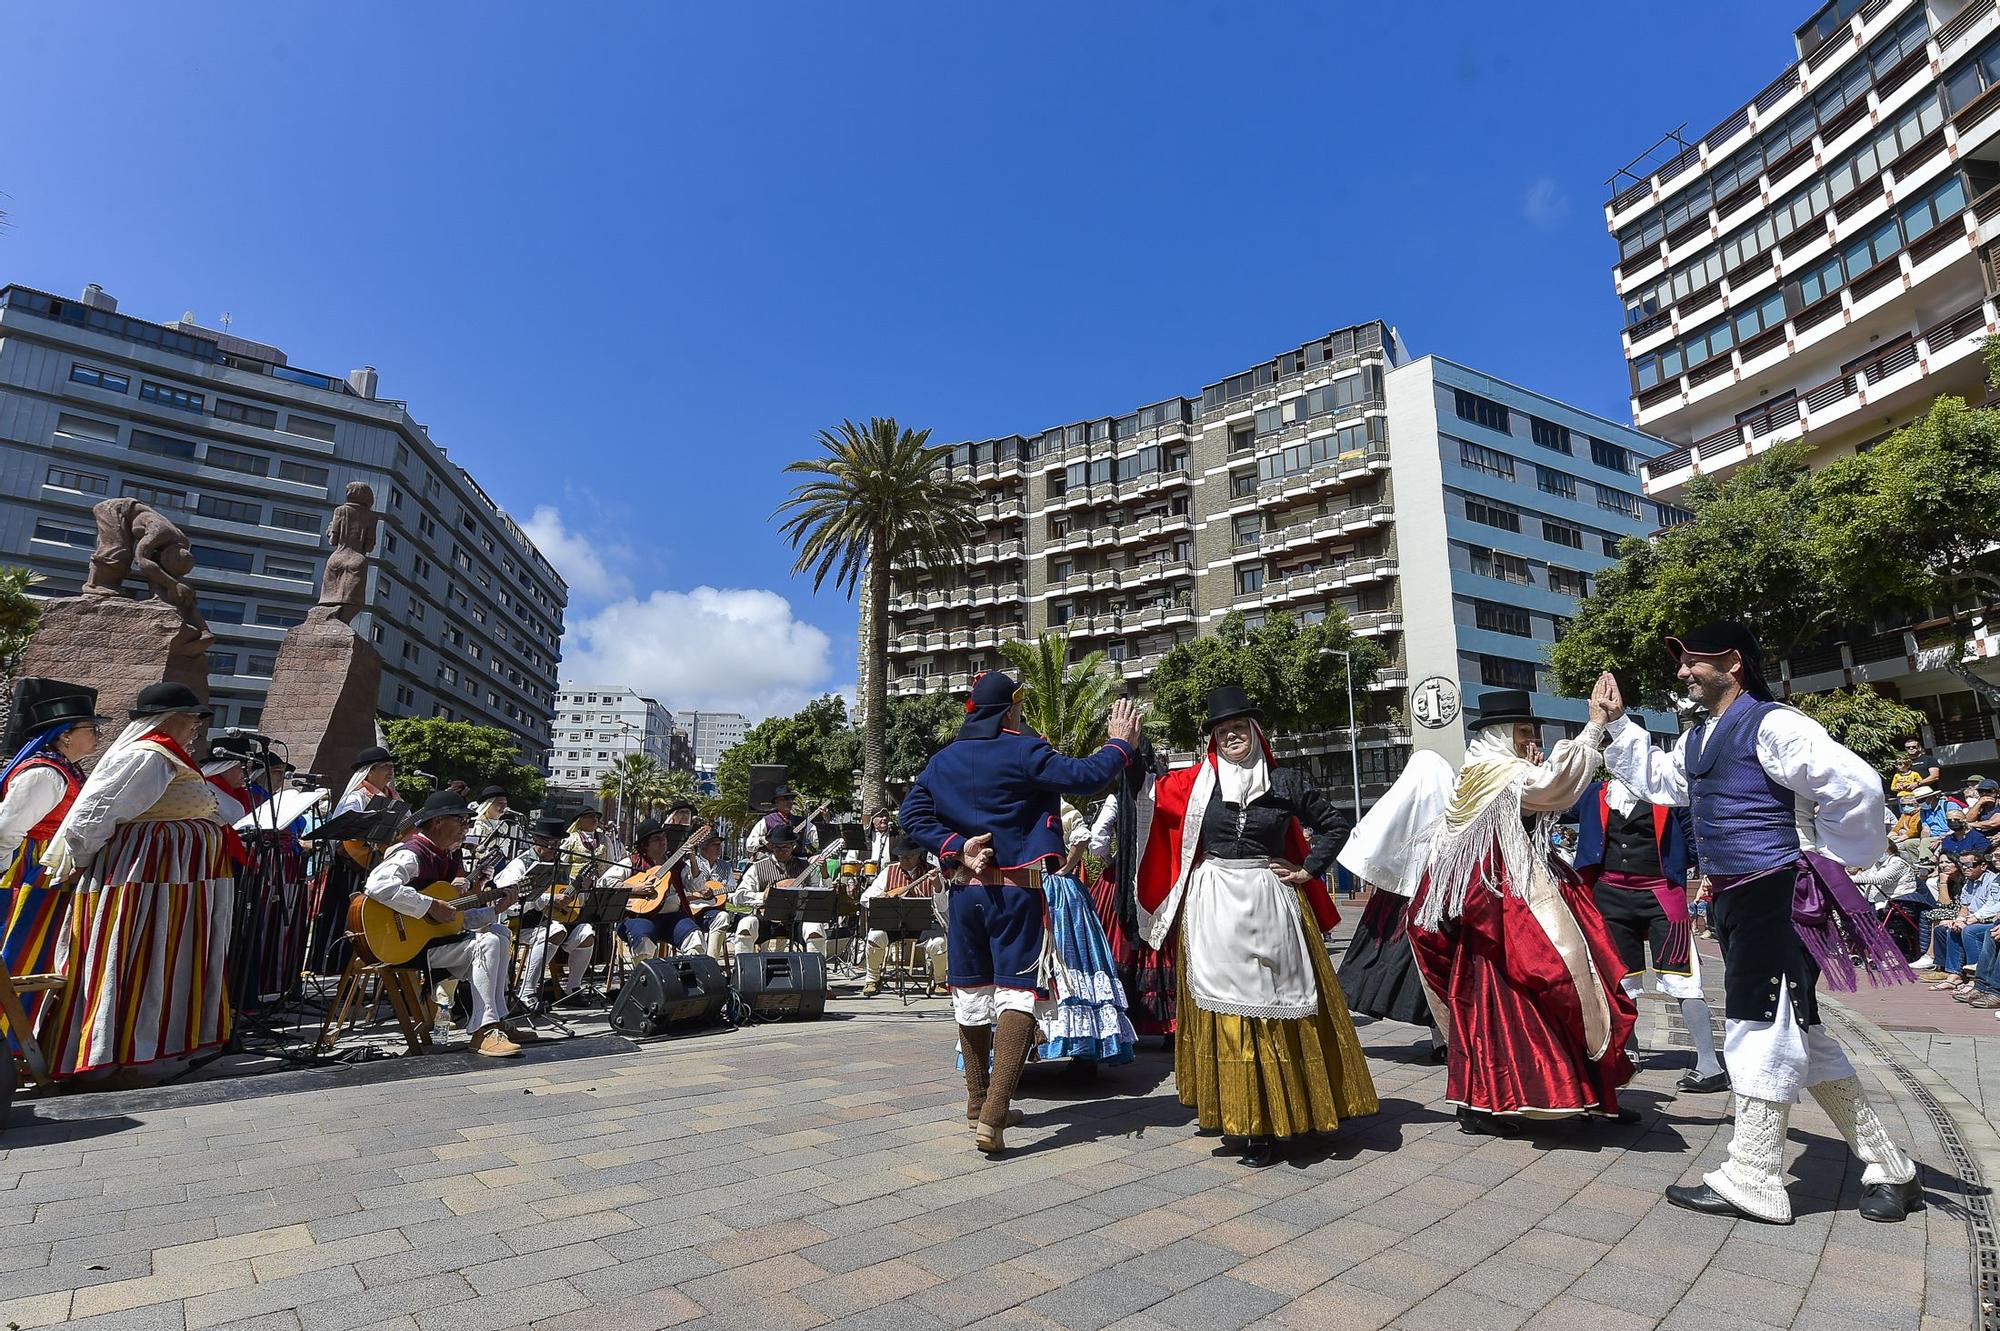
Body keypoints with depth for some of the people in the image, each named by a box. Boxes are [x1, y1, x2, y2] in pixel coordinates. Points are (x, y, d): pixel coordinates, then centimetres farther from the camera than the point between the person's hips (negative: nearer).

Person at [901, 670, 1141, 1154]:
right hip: (1016, 891, -5)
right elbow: (1084, 776, -14)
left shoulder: (942, 760, 5)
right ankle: (993, 1116, -11)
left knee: (972, 992, 15)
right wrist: (1121, 743, 2)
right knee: (1017, 991, -2)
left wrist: (956, 848, -6)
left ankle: (979, 1102, 28)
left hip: (964, 889, 5)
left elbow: (913, 813, 0)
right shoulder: (1023, 751, -10)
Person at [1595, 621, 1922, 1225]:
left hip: (1776, 896, -10)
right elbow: (1660, 783, 24)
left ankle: (1751, 1181, 6)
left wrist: (1821, 856, -9)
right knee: (1797, 1030, 16)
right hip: (1735, 899, 10)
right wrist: (1615, 724, 17)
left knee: (1761, 1028, -4)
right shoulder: (1697, 738, 14)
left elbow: (1857, 785, -20)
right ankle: (1886, 1169, 30)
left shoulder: (1772, 724, -14)